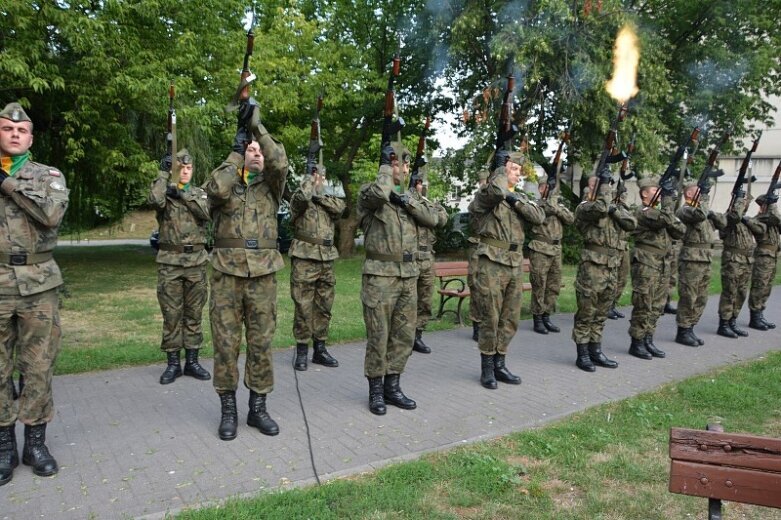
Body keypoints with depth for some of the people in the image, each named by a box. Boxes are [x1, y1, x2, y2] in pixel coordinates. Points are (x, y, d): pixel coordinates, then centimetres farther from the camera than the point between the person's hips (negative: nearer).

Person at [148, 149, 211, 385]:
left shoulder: (199, 193, 12)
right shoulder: (165, 191, 5)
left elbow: (206, 212, -9)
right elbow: (155, 200, -20)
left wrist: (183, 194, -13)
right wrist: (163, 173, -16)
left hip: (196, 260, 2)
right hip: (170, 261, -2)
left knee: (194, 313, 7)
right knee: (171, 314, 2)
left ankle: (192, 361, 16)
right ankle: (173, 363, 12)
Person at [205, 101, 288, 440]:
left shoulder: (271, 184, 12)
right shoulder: (225, 181, 10)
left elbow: (280, 161, -9)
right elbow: (216, 189, -14)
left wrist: (256, 125, -10)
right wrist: (236, 150, -5)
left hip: (263, 274, 1)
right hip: (227, 272, -1)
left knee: (261, 342, 6)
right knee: (226, 343, 3)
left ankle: (258, 407, 18)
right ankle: (228, 409, 16)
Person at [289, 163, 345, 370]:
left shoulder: (329, 200, 17)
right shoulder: (300, 201, 1)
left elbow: (341, 206, -4)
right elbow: (301, 196, -23)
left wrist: (319, 196, -7)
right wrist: (311, 177, -8)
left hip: (327, 260, 6)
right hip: (304, 259, -5)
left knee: (324, 307, 10)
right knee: (303, 307, -2)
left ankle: (320, 349, 20)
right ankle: (301, 351, 7)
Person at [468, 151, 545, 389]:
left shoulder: (520, 197, 17)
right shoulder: (485, 195, -3)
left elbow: (539, 217, 1)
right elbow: (496, 191, -28)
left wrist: (515, 200, -9)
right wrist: (501, 167, -10)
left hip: (516, 264, 7)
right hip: (492, 262, -7)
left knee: (510, 319, 11)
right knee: (490, 319, -1)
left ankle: (499, 364, 23)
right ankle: (487, 368, 12)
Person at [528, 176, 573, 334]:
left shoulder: (557, 202, 16)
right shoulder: (534, 202, -1)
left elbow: (571, 219, 3)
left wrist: (557, 207, -9)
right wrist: (550, 201, -18)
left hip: (556, 250, 6)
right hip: (540, 250, -6)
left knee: (554, 286, 10)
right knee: (539, 286, -2)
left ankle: (546, 317, 19)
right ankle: (538, 319, 7)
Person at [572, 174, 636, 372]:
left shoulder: (612, 207, 19)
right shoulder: (584, 207, -3)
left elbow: (631, 223, 7)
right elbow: (600, 208, -24)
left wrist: (614, 209, -5)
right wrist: (604, 182, -12)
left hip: (612, 267, 7)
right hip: (592, 266, -7)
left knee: (600, 315, 14)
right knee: (586, 313, -1)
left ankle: (595, 351, 23)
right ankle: (582, 355, 6)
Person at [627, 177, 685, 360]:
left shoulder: (659, 210, 17)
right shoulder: (642, 212, -10)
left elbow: (680, 231, 11)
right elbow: (664, 219, -28)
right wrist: (668, 197, -19)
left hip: (662, 264, 9)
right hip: (646, 264, -9)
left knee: (656, 307, 11)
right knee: (643, 307, -4)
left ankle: (648, 341, 20)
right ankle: (636, 343, 4)